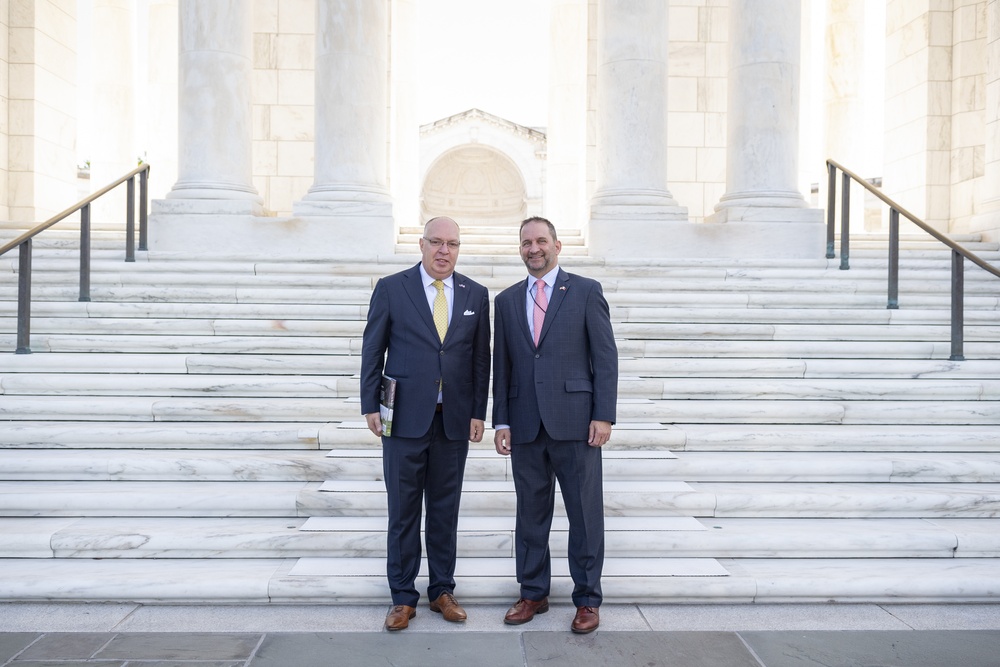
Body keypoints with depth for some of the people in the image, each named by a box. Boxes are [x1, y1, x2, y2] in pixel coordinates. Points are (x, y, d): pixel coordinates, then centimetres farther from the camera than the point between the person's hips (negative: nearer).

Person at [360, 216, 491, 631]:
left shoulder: (475, 295, 6)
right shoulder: (391, 288, -1)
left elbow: (481, 359, 7)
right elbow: (372, 351, 1)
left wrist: (478, 412, 2)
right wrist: (370, 406, -3)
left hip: (454, 421, 2)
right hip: (404, 418, -2)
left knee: (445, 509, 11)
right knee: (403, 511, 6)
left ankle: (442, 590, 25)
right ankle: (403, 597, 18)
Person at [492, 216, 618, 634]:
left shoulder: (585, 291, 1)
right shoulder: (506, 300, 12)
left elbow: (605, 357, -2)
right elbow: (502, 366, 12)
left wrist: (603, 415, -9)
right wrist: (501, 421, 6)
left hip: (574, 422, -3)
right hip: (525, 425, 4)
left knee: (585, 514, 5)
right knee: (530, 514, 12)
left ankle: (588, 599, 19)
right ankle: (533, 594, 26)